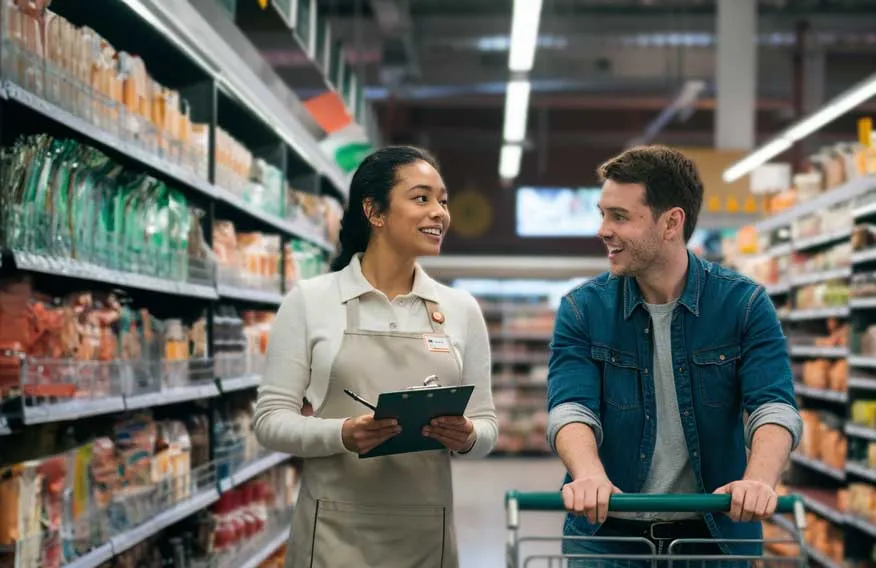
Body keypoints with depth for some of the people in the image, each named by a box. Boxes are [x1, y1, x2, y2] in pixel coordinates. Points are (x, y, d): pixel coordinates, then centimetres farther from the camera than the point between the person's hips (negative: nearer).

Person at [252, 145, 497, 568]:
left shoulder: (461, 309, 5)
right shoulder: (309, 301, -2)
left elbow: (486, 424, 9)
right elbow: (270, 419, -3)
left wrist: (467, 438, -14)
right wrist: (342, 435, -21)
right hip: (335, 534, -2)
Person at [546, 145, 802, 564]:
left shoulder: (745, 305, -5)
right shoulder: (582, 310, -3)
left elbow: (775, 407, -15)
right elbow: (571, 409, -15)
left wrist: (759, 480, -35)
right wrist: (592, 477, -36)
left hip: (715, 533, 0)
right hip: (606, 531, 0)